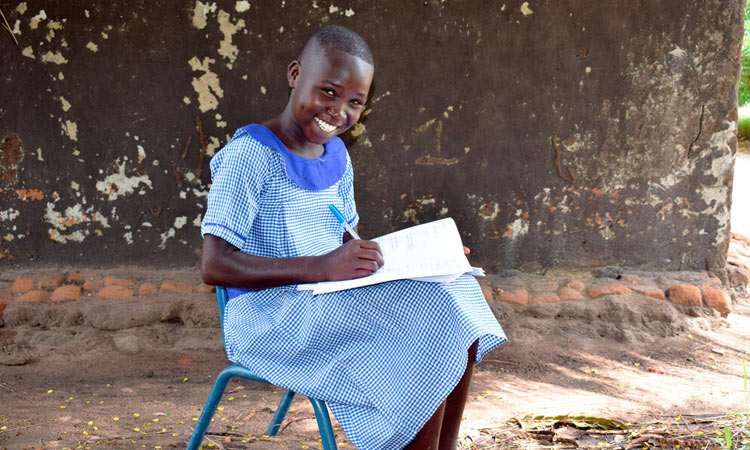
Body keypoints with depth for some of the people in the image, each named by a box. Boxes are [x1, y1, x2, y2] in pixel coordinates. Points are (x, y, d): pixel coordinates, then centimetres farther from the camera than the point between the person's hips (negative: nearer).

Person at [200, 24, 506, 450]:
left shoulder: (337, 156, 13)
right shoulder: (251, 154, -12)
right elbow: (214, 266, -20)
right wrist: (322, 267, -31)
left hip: (337, 303, 8)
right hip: (268, 315, -8)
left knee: (458, 293, -10)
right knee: (426, 330, -24)